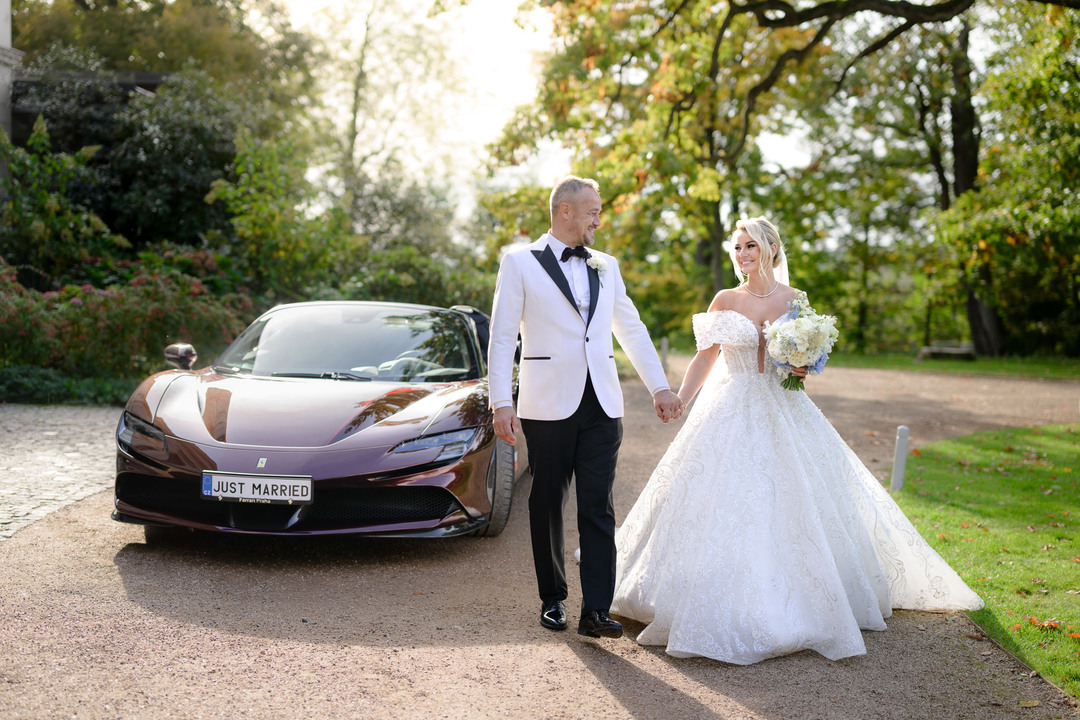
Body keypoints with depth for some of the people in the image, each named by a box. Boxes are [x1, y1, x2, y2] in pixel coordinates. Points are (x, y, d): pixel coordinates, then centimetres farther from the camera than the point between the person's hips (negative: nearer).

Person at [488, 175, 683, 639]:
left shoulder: (605, 266, 15)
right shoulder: (519, 263, 1)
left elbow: (632, 329, 21)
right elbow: (502, 338, -3)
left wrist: (660, 387, 15)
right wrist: (501, 403, -11)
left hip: (601, 407, 3)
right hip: (548, 406, -3)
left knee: (598, 510, -2)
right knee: (547, 507, 7)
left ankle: (595, 611, -1)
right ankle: (553, 600, 22)